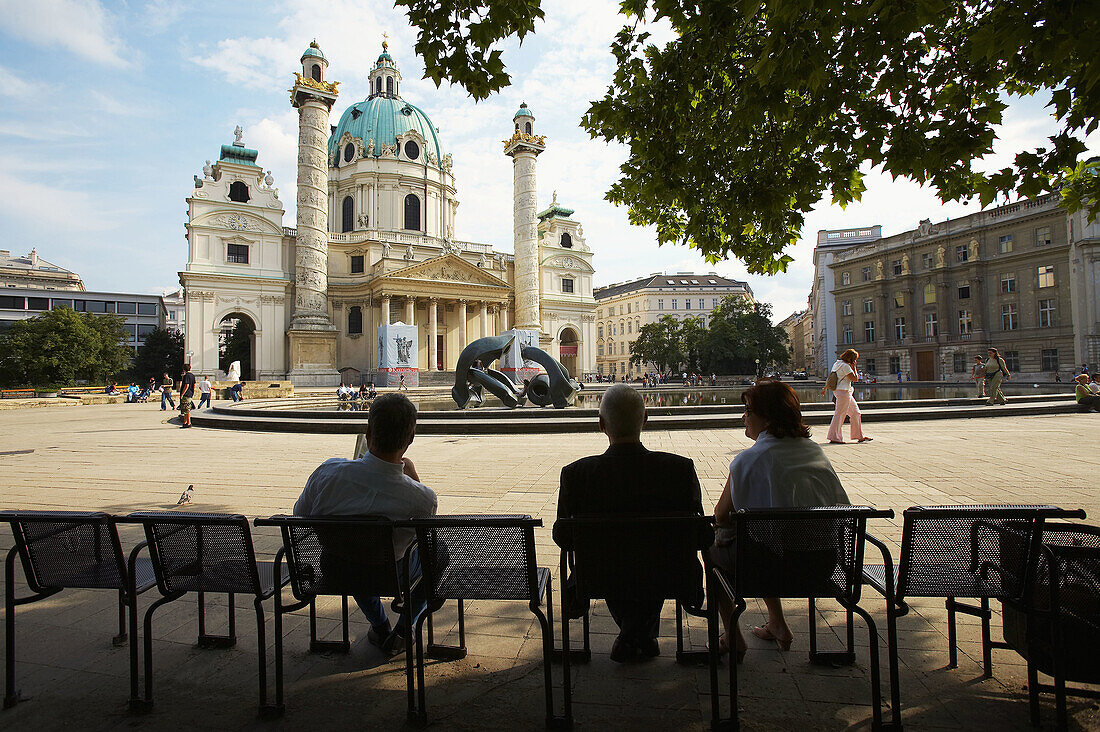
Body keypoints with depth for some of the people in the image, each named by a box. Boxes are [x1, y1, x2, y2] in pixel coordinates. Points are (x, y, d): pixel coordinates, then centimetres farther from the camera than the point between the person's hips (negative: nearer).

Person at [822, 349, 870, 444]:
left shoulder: (837, 363, 13)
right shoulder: (845, 366, -16)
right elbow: (855, 379, -12)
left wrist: (825, 388, 22)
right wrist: (854, 367, -4)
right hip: (843, 391, -10)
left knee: (856, 412, 14)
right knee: (840, 414, -5)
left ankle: (860, 436, 19)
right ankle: (834, 438, 0)